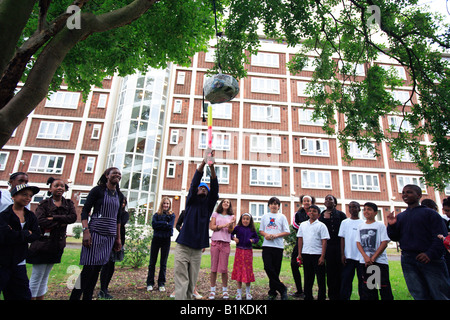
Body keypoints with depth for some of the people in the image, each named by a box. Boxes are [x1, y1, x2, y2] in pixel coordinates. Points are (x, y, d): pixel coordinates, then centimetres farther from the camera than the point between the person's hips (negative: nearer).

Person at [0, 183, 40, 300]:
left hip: (19, 263, 5)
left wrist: (17, 235, -13)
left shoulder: (31, 216, 8)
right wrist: (27, 233, -9)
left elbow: (36, 235, -1)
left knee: (23, 295, 9)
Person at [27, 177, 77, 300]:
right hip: (43, 243, -4)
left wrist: (54, 218, -16)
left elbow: (73, 217, -10)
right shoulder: (44, 203, -2)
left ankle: (40, 298, 23)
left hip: (57, 244, 4)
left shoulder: (69, 203, 7)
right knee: (37, 276, 1)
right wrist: (61, 222, -14)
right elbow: (40, 221, -16)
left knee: (45, 277, 14)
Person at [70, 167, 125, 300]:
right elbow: (85, 211, -7)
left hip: (110, 236, 5)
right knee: (88, 268, -6)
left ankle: (88, 297, 21)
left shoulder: (119, 196, 12)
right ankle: (74, 297, 8)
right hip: (95, 233, -5)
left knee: (97, 268, 10)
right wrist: (86, 231, -18)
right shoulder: (98, 190, -3)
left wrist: (118, 238, 15)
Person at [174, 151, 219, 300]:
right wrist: (203, 163, -19)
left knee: (192, 282, 6)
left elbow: (215, 189, -3)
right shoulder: (191, 201, 9)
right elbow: (194, 183, -5)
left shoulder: (209, 204, 13)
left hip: (197, 248, 2)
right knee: (181, 280, -7)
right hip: (183, 247, -2)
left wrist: (212, 168, -18)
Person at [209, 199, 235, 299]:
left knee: (224, 268, 1)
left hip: (225, 243, 0)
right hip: (215, 242, 0)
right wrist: (223, 225, -10)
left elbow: (230, 231, 2)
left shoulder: (231, 216, 11)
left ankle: (225, 291, 15)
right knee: (214, 267, 2)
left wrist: (231, 224, -18)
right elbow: (212, 227, -1)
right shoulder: (215, 214, 11)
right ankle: (212, 290, 13)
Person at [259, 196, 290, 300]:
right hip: (267, 245, 2)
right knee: (268, 268, -8)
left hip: (278, 246, -2)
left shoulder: (282, 217, 6)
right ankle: (282, 288, 7)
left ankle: (272, 291, 18)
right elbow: (261, 230, 15)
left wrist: (276, 235, -13)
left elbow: (287, 232, 2)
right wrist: (266, 235, -6)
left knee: (276, 269, 3)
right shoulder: (265, 216, 13)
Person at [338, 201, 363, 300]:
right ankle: (345, 297, 12)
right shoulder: (345, 222, 7)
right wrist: (342, 254, 1)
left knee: (362, 280, 5)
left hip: (361, 256, -1)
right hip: (348, 256, 1)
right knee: (346, 280, 3)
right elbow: (342, 239, 7)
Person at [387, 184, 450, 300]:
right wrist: (391, 226, -6)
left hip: (430, 260, -4)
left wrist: (431, 253, -21)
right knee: (420, 296, 9)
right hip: (408, 262, 4)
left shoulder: (429, 213, 1)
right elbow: (394, 238, 13)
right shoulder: (400, 216, 14)